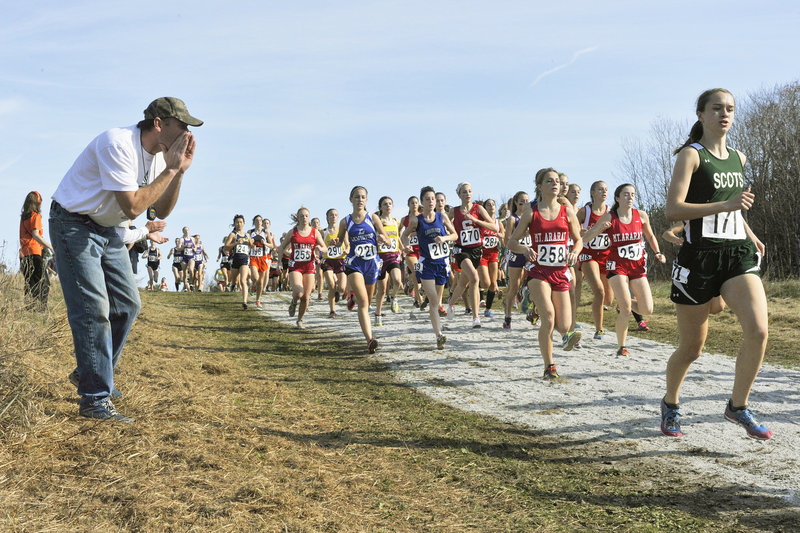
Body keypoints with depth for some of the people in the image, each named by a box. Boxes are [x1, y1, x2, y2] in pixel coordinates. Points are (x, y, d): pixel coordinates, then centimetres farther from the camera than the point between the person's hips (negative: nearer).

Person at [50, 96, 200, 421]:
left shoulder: (159, 154, 0)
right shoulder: (118, 144, -27)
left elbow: (161, 211, 3)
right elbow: (131, 207, -31)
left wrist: (180, 171, -10)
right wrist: (170, 169, -25)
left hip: (106, 229, 9)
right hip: (73, 225, -9)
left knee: (127, 304, 8)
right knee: (93, 309, -14)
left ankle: (91, 374, 26)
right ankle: (95, 400, -9)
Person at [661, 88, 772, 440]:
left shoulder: (738, 158, 15)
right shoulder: (691, 154, -5)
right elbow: (672, 209, -17)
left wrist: (750, 235, 17)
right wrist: (725, 205, -25)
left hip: (738, 253, 5)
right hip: (699, 256, -5)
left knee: (758, 329, -17)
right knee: (691, 347, 4)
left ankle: (738, 406, 2)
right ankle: (670, 405, 31)